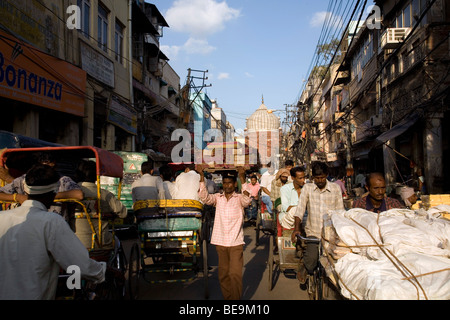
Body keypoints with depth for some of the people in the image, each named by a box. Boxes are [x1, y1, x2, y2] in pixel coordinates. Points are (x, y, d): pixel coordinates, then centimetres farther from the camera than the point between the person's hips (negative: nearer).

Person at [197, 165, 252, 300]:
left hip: (236, 243, -3)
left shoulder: (239, 198, 2)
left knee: (235, 274, -8)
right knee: (223, 274, 11)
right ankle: (227, 297, 24)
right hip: (220, 242, 3)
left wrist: (242, 179, -28)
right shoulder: (217, 197, 9)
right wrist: (202, 176, -18)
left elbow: (247, 200, -20)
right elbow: (204, 198, -9)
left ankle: (236, 298, 4)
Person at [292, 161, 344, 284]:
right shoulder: (307, 188, 4)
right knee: (311, 261, -18)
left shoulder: (336, 188, 5)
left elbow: (340, 212, 6)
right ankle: (304, 267, 17)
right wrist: (296, 228, -14)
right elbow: (300, 209, -2)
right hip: (313, 232, -1)